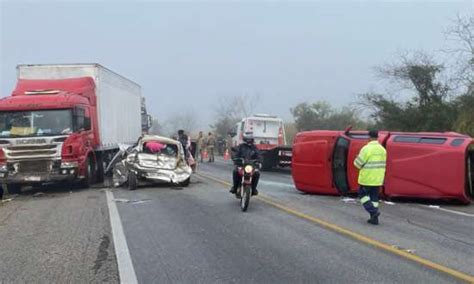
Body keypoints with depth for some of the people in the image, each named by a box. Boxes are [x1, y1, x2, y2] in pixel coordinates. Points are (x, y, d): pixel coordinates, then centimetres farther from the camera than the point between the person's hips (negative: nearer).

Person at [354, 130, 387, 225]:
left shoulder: (366, 149, -16)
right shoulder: (382, 149, 5)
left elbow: (358, 163, -13)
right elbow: (382, 165, 11)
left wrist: (357, 159, 7)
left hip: (367, 178, -6)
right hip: (378, 179, 6)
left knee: (363, 194, 10)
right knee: (374, 197, 12)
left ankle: (373, 211, -7)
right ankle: (374, 219, 12)